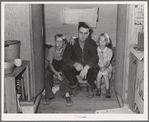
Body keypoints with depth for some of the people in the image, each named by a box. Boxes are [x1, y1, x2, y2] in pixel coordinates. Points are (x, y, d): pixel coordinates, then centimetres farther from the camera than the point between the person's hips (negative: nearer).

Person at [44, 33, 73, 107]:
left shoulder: (65, 47, -9)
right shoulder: (52, 50, -10)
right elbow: (50, 63, -14)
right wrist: (56, 73, -30)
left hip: (62, 64, -1)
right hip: (53, 65, 2)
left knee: (62, 73, -37)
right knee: (46, 74, -30)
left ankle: (67, 95, -42)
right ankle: (49, 96, -25)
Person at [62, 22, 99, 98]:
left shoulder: (91, 43, -10)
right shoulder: (72, 43, -8)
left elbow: (95, 58, -25)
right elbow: (65, 58, -17)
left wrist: (86, 67, -44)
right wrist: (75, 64, -38)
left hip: (88, 68, -1)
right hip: (76, 68, 1)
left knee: (95, 68, -34)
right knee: (65, 68, -28)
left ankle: (90, 87, -3)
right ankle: (76, 87, -2)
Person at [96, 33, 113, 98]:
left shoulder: (109, 51, 1)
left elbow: (108, 62, -6)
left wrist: (104, 67, -25)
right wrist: (99, 67, -17)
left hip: (107, 67, -1)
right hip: (98, 67, 1)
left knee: (105, 73, -32)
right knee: (99, 73, -31)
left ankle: (107, 91, -23)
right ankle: (98, 89, -13)